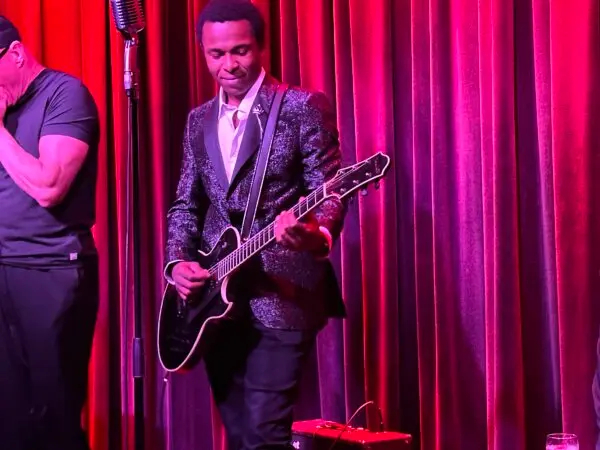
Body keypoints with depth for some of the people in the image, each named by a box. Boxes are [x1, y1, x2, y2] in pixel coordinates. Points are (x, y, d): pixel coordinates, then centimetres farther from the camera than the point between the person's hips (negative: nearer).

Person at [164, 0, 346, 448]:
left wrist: (317, 235, -31)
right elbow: (186, 204, 17)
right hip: (216, 295, 6)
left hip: (283, 293, -6)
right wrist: (178, 262, -1)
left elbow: (329, 191, -9)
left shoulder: (304, 107, -4)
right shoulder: (199, 120, 14)